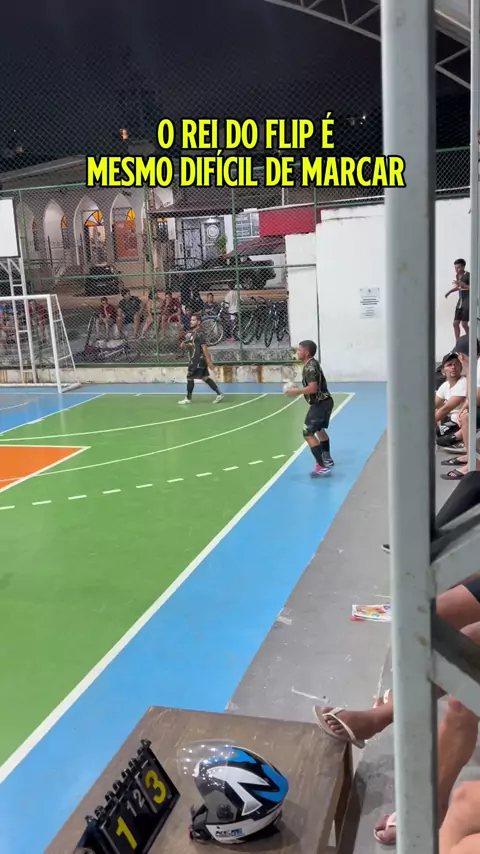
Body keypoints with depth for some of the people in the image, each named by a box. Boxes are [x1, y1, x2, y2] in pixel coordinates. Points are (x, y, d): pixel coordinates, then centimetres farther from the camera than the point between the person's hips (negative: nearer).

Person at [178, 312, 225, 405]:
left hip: (198, 360, -9)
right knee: (205, 377, 9)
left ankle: (188, 398, 12)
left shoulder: (198, 333, -16)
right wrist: (184, 345, 2)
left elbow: (204, 346, -20)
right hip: (194, 359, 9)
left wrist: (209, 361, -23)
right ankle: (219, 394, 9)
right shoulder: (191, 333, 13)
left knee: (190, 377, 0)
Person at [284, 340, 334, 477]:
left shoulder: (309, 367, -20)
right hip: (325, 401, 11)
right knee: (319, 429, 29)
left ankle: (322, 467, -16)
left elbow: (313, 388, -30)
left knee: (308, 434, -13)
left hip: (320, 403, -11)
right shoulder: (312, 364, 12)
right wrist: (298, 390, 13)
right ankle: (327, 459, 45)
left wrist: (295, 391, -21)